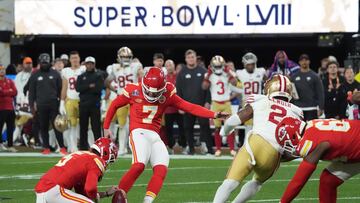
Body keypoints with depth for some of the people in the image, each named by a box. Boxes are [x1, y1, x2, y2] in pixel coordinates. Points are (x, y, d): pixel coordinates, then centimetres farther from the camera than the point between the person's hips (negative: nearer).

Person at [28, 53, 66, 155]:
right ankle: (46, 148, 10)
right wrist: (32, 106, 4)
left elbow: (60, 89, 7)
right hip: (41, 106, 1)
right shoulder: (35, 76, 8)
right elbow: (31, 92, 9)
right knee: (43, 127, 4)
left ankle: (62, 147, -5)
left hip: (54, 104, -1)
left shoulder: (55, 74, 7)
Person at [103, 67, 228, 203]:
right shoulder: (134, 91, -2)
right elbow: (114, 105, 13)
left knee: (161, 170, -14)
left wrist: (213, 115, -11)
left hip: (155, 136, 5)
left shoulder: (167, 94, 5)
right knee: (139, 165, -27)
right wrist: (106, 127, 17)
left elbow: (190, 107, 0)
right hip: (139, 132, -5)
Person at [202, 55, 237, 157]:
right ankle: (218, 149, 11)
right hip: (215, 104, 0)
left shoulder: (228, 74, -1)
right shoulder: (209, 75, -1)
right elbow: (204, 87, -14)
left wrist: (228, 72, -18)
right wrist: (208, 75, -15)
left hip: (227, 103, 0)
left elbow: (234, 83, -18)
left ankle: (232, 149, 0)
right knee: (217, 127, 4)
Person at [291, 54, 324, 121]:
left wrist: (321, 108, -8)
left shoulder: (315, 76, 3)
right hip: (298, 109, 3)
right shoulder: (294, 76, 11)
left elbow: (320, 93, -1)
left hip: (311, 108, -3)